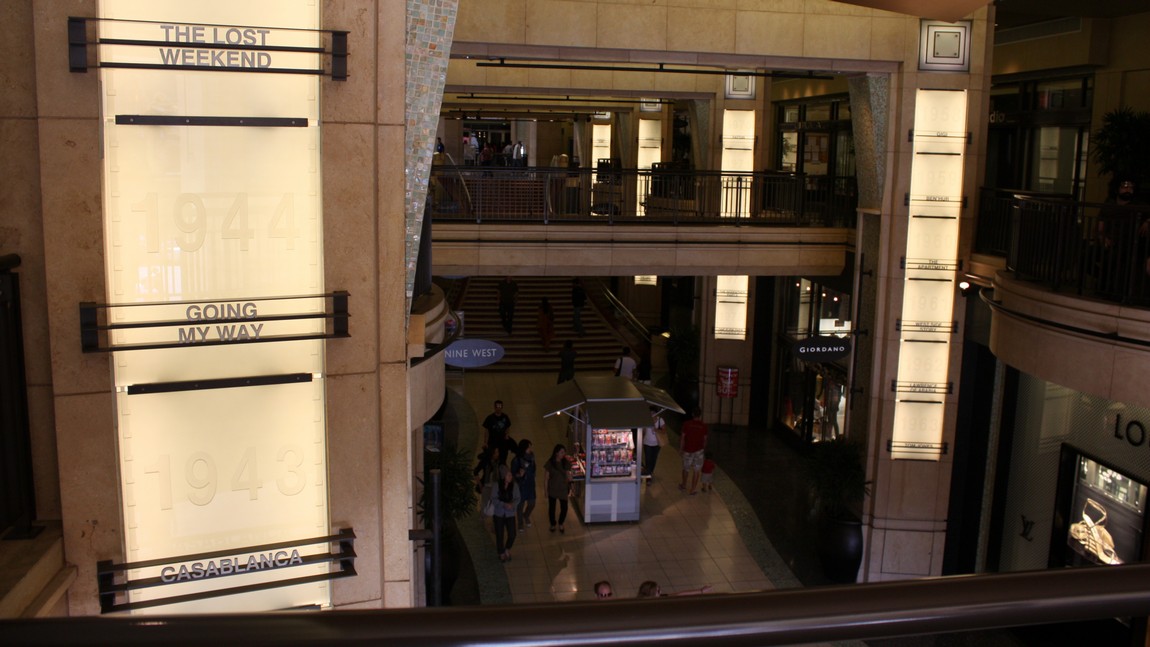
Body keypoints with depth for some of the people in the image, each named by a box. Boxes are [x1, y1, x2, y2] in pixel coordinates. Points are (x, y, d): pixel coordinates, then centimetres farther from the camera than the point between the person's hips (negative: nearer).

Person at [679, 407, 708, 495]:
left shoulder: (686, 424, -10)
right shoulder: (703, 426, -8)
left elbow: (682, 437, -7)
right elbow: (705, 439, -1)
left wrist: (681, 448, 4)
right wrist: (704, 447, 15)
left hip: (688, 450, 1)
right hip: (698, 450, -1)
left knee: (686, 469, 19)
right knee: (696, 470, 8)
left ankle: (683, 485, 36)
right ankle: (693, 489, 12)